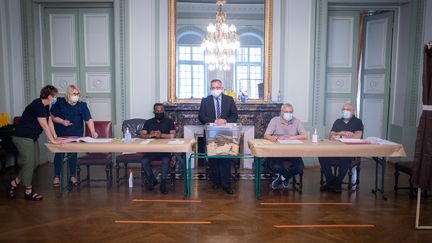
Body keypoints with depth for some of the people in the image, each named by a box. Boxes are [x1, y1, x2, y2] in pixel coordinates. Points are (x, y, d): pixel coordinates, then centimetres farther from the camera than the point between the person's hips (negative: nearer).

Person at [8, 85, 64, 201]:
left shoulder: (45, 106, 7)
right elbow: (44, 125, -24)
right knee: (29, 163, -4)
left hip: (32, 137, 10)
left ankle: (14, 182, 25)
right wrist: (53, 140, -21)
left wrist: (55, 137, 5)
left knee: (35, 162, 11)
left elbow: (50, 122, 10)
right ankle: (28, 191, 8)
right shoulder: (37, 105, -22)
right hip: (23, 137, -10)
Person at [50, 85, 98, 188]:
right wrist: (62, 121, -19)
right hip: (60, 134, 0)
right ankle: (56, 177, 16)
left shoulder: (82, 105, -10)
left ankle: (73, 176, 20)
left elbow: (89, 119, -18)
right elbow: (53, 116, -2)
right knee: (59, 154, 4)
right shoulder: (59, 103, -10)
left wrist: (92, 131, -32)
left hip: (76, 134, 1)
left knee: (73, 154, 8)